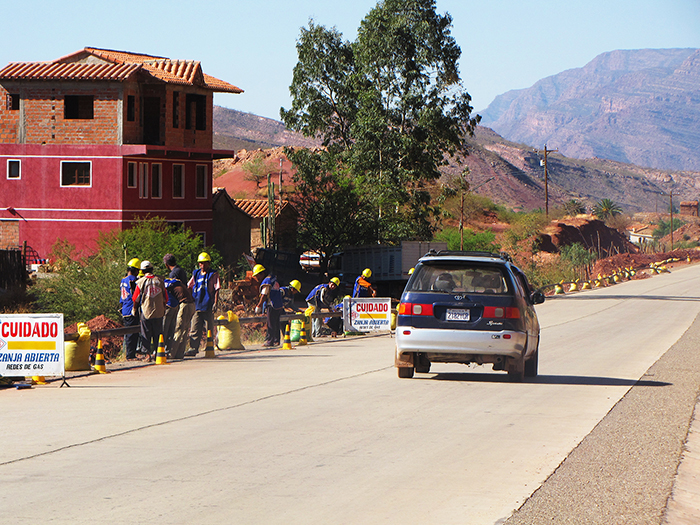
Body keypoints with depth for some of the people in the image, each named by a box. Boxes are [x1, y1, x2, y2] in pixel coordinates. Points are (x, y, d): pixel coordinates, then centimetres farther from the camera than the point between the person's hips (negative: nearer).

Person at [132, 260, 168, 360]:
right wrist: (163, 309, 22)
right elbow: (165, 298, 8)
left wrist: (135, 309, 16)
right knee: (158, 334, 12)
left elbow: (136, 299, -1)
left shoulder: (141, 282, -6)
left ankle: (148, 353, -1)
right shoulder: (159, 280, 2)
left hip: (146, 312, -2)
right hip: (159, 312, 2)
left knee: (146, 335, 5)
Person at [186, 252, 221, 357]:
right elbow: (190, 287, 22)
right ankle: (193, 349, -1)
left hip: (208, 306, -4)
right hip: (197, 305, 4)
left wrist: (215, 303, -10)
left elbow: (217, 289, -2)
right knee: (194, 329, -1)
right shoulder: (196, 274, 16)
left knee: (210, 329, -1)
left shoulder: (213, 274, 3)